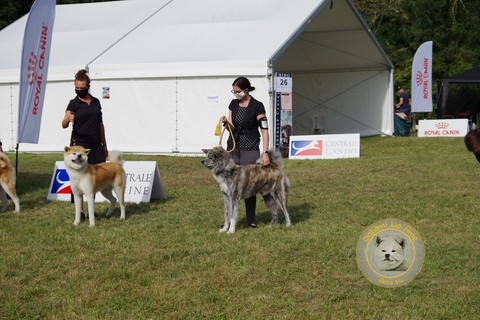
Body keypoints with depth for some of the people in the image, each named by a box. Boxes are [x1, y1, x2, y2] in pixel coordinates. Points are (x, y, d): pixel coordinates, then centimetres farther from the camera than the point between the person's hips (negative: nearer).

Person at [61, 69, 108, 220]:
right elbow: (64, 125, -13)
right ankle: (79, 211, -1)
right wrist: (67, 119, -36)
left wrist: (104, 145, 16)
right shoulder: (74, 103, -1)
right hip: (79, 144, -4)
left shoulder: (96, 102, 12)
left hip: (96, 145, 4)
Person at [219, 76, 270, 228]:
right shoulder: (233, 104, 6)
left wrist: (265, 152, -20)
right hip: (233, 147, 5)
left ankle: (251, 219, 10)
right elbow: (232, 128, 7)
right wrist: (226, 122, -16)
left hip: (250, 149, -5)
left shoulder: (257, 106, -11)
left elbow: (264, 130, -12)